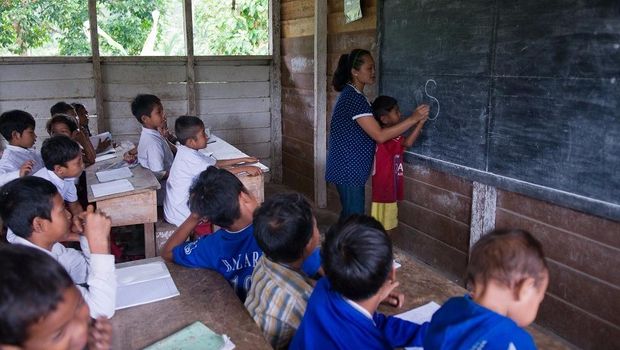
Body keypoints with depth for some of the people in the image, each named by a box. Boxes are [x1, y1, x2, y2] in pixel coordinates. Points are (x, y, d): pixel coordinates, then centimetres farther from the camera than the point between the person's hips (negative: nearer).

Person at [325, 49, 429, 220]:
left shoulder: (352, 94, 12)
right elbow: (380, 135, -24)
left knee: (349, 215, 19)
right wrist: (413, 118, -24)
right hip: (348, 169, -10)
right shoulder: (354, 97, -21)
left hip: (350, 167, 10)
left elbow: (369, 132, 18)